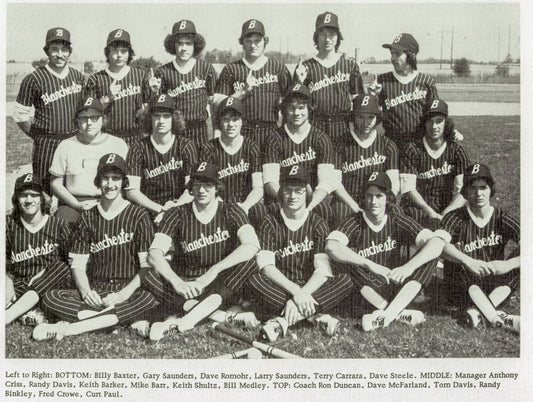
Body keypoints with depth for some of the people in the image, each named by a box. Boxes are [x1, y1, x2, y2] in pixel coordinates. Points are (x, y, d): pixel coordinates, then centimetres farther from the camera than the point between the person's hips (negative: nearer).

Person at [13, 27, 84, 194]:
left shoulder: (78, 77, 6)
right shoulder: (33, 79, -6)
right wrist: (39, 136, -2)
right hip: (46, 145, -4)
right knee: (43, 194, 0)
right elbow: (20, 114, -1)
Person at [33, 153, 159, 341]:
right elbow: (78, 264, 8)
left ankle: (66, 328, -34)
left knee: (149, 298, -37)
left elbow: (148, 266, -4)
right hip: (95, 292, 2)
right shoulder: (88, 217, 13)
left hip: (129, 290, -2)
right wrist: (85, 291, -12)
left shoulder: (139, 215, 4)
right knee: (50, 297, -22)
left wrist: (123, 295, -19)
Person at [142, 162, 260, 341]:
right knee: (148, 276, -24)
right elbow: (155, 253, -15)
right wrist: (177, 282, -34)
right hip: (186, 284, 0)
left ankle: (180, 321, -34)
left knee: (250, 261, -28)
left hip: (222, 285, 0)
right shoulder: (177, 215, -1)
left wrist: (213, 271, -31)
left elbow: (252, 245, -22)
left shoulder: (230, 212, -3)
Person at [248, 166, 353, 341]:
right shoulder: (270, 224, 1)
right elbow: (266, 266, -13)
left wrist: (302, 294, -27)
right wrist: (295, 291, -27)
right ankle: (317, 316, -26)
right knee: (255, 279, -31)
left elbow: (323, 270, -10)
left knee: (345, 280, -24)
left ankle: (284, 321, -28)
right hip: (279, 291, 0)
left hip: (311, 289, 1)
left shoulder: (317, 224, 2)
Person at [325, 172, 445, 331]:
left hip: (397, 291, 2)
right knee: (350, 258, -27)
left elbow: (437, 242, -15)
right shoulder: (354, 223, -7)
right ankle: (398, 313, -27)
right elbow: (331, 246, -28)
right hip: (366, 293, -2)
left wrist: (409, 266, -32)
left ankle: (387, 314, -29)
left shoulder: (397, 222, -1)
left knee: (430, 256, -16)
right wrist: (370, 265, -37)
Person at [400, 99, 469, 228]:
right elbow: (409, 188, -9)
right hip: (418, 209, -2)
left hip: (448, 209, 3)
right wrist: (430, 212, -24)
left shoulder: (456, 151, 5)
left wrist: (445, 215, -22)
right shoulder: (413, 149, 0)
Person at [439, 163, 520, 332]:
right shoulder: (455, 218, -6)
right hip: (463, 288, -2)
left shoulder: (503, 220, -1)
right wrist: (468, 262, -43)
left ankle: (478, 311, -29)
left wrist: (508, 264, -31)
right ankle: (497, 318, -38)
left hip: (496, 284, 2)